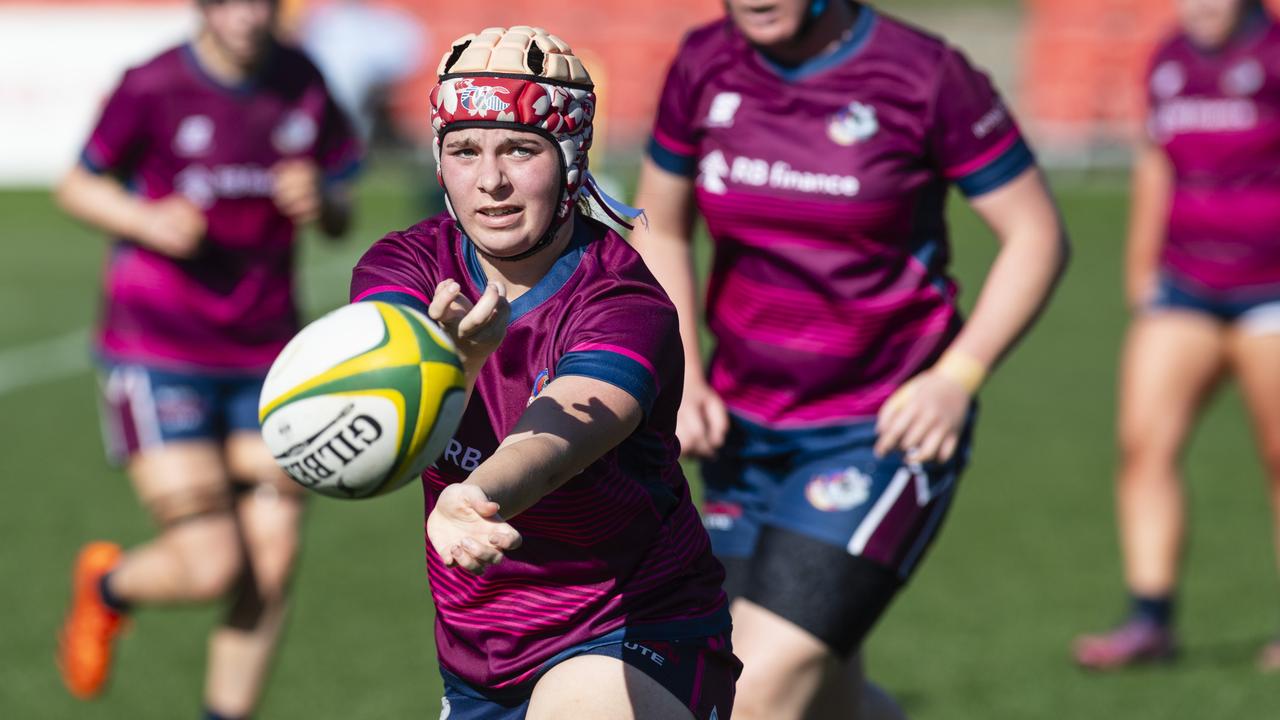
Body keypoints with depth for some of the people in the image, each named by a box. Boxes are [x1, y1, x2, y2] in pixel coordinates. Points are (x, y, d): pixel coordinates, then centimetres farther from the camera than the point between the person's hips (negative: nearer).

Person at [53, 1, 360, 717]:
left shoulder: (303, 83, 2)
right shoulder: (152, 89, -11)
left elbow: (341, 217, 10)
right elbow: (80, 187, 1)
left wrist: (321, 201, -13)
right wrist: (149, 220, -18)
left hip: (266, 360, 4)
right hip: (157, 356, -4)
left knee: (271, 570, -1)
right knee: (212, 570, -11)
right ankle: (108, 587, 24)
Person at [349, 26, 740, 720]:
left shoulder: (627, 307, -20)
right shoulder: (404, 265, -7)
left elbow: (550, 438, -39)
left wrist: (479, 499, -61)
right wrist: (450, 359, -52)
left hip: (636, 644, -6)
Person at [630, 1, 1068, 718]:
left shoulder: (922, 75, -12)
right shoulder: (705, 67, 1)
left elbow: (1037, 236, -7)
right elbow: (659, 230, 15)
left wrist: (956, 377, -18)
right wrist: (682, 376, 2)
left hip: (881, 436, -5)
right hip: (746, 433, 5)